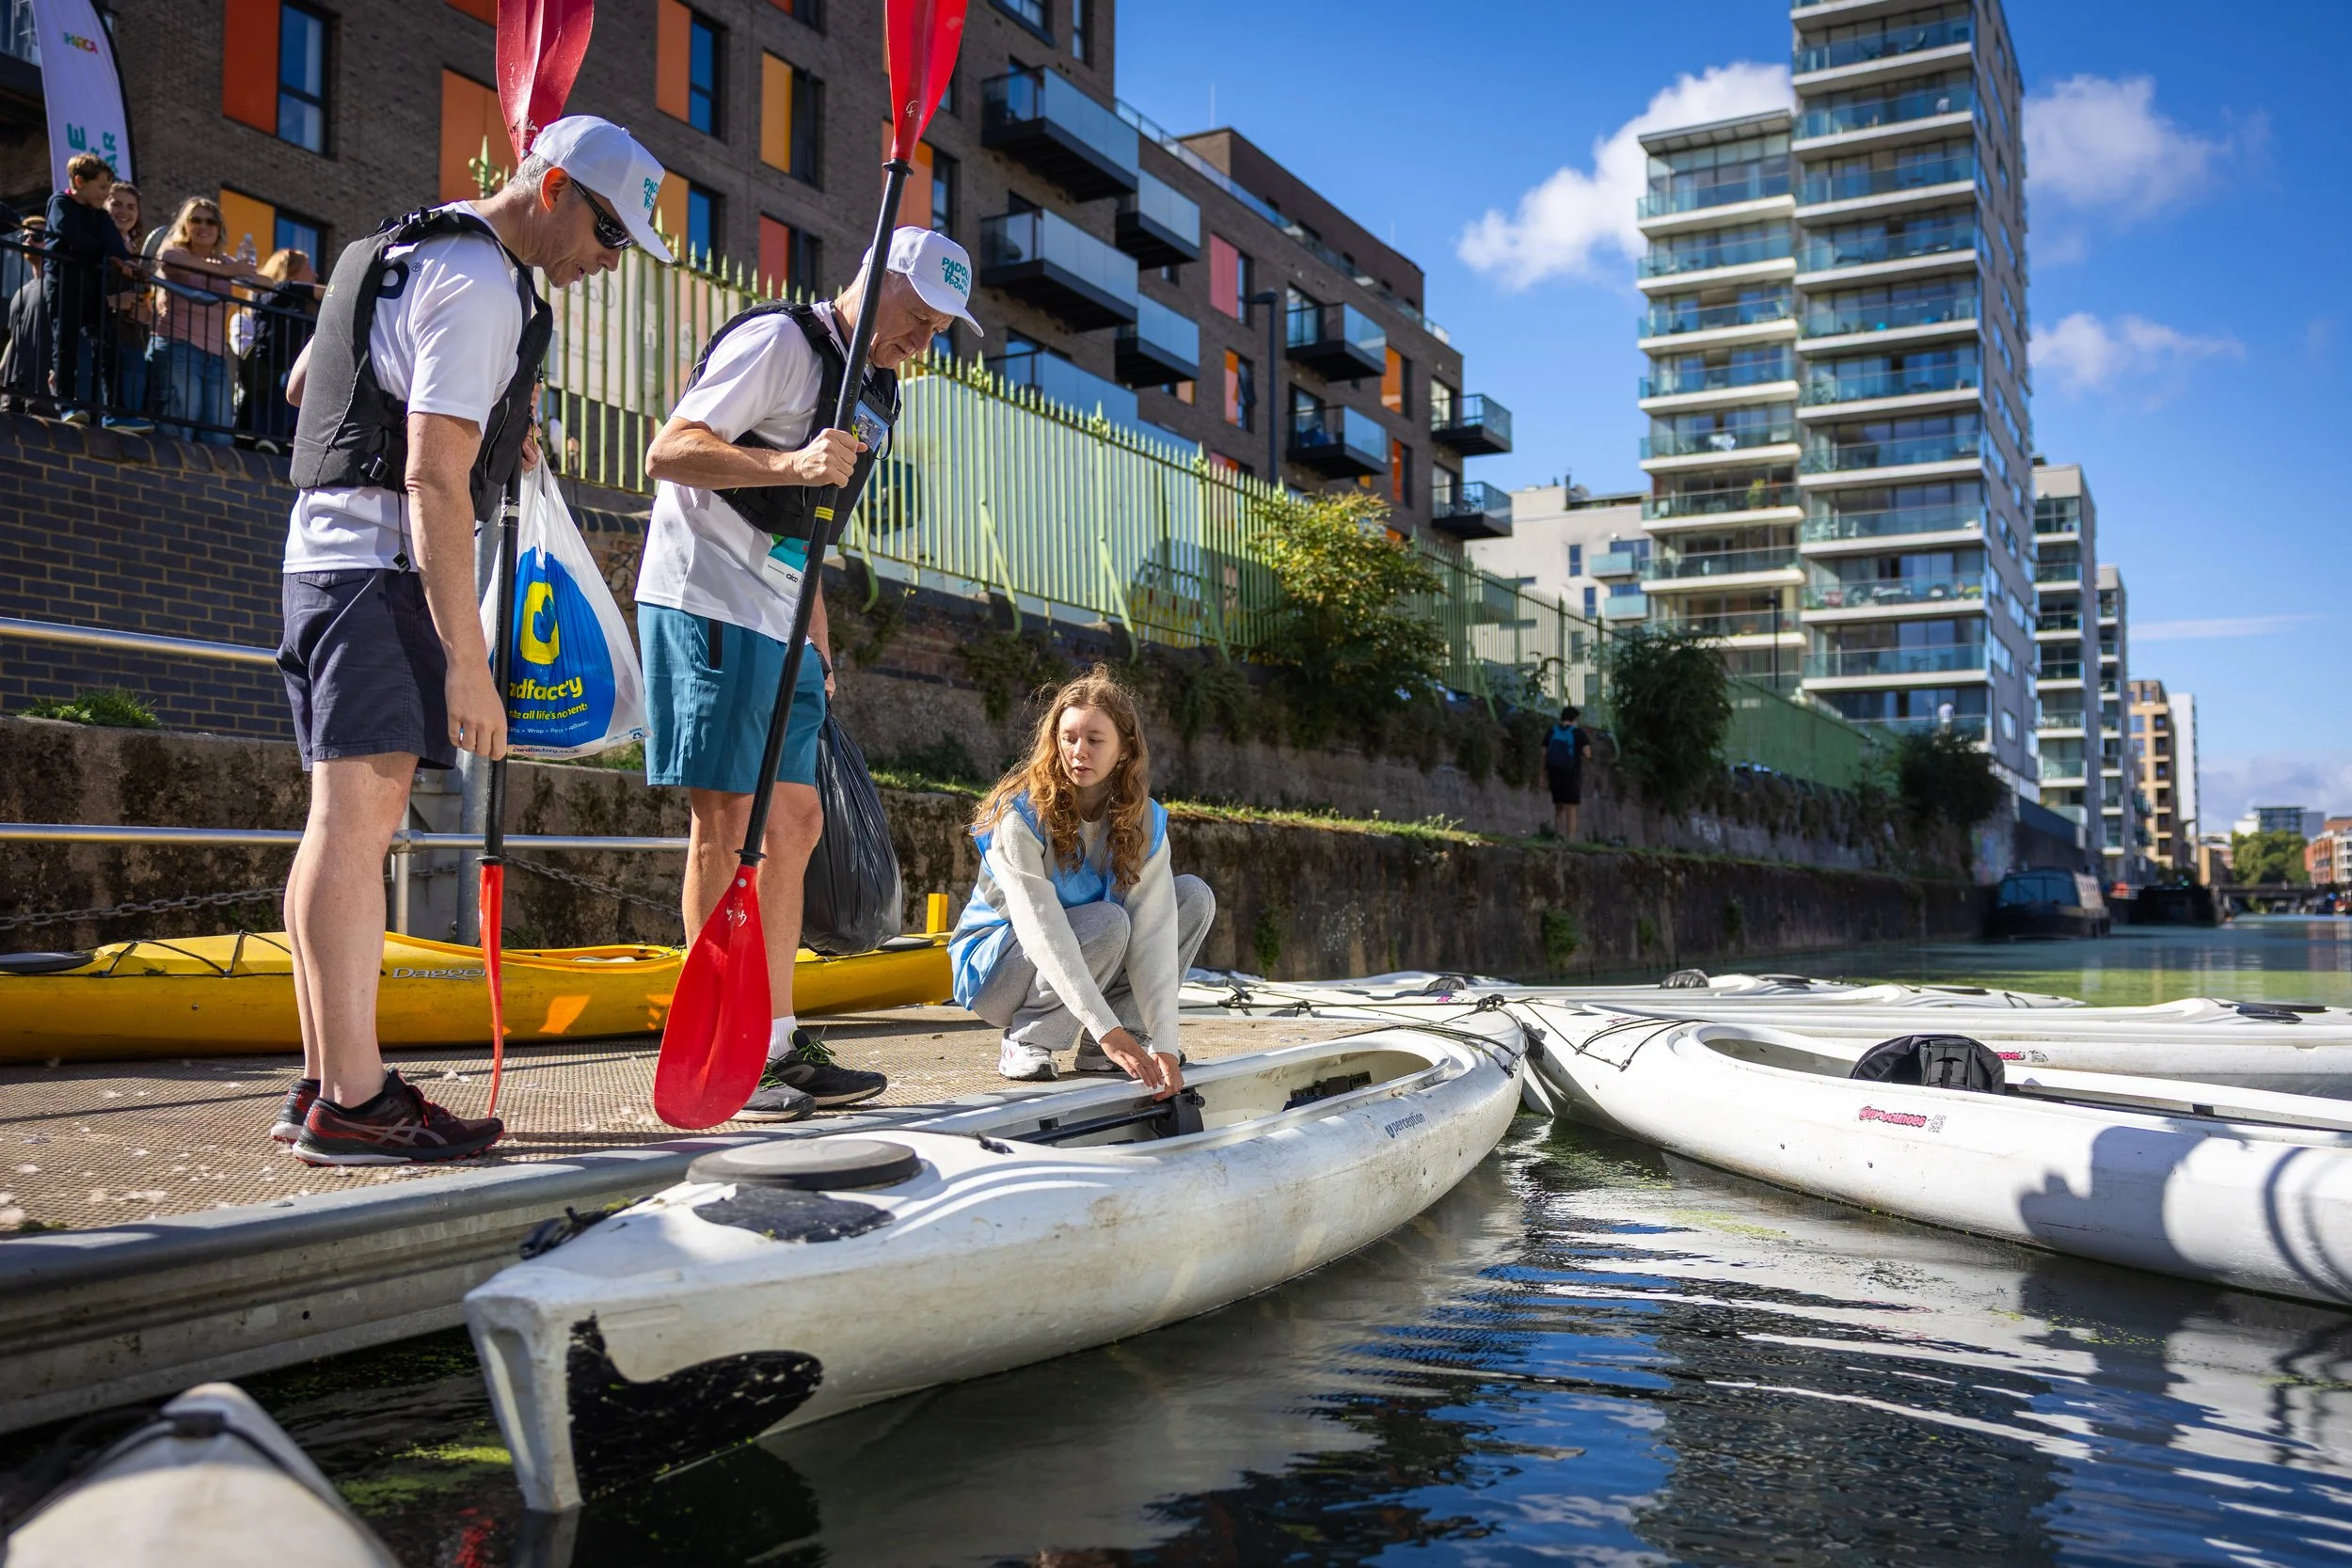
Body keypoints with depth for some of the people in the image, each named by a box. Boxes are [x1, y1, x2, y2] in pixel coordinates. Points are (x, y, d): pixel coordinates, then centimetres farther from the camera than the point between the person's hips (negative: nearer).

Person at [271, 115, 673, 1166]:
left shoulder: (405, 248, 20)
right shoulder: (479, 287, -12)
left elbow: (301, 384, 31)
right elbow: (434, 481, -20)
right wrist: (468, 662, -22)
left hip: (325, 547, 10)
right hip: (386, 565, -10)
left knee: (346, 821, 9)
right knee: (358, 815, -13)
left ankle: (323, 1083, 14)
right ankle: (351, 1103, -12)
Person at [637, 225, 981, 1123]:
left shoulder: (873, 389, 19)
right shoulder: (778, 340, -9)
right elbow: (669, 451, -18)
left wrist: (817, 641, 21)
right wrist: (790, 463, -32)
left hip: (777, 626, 9)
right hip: (706, 604, -9)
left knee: (793, 824, 8)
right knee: (727, 823, -8)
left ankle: (776, 1046, 14)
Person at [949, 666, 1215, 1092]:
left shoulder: (1143, 820, -11)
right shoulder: (1021, 814, -24)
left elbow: (1153, 931, -20)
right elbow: (1041, 929, -33)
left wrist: (1163, 1042, -30)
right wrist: (1108, 1030, -40)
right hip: (997, 969, -5)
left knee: (1194, 895, -11)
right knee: (1108, 921, -32)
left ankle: (1102, 1052, -11)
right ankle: (1024, 1041, -14)